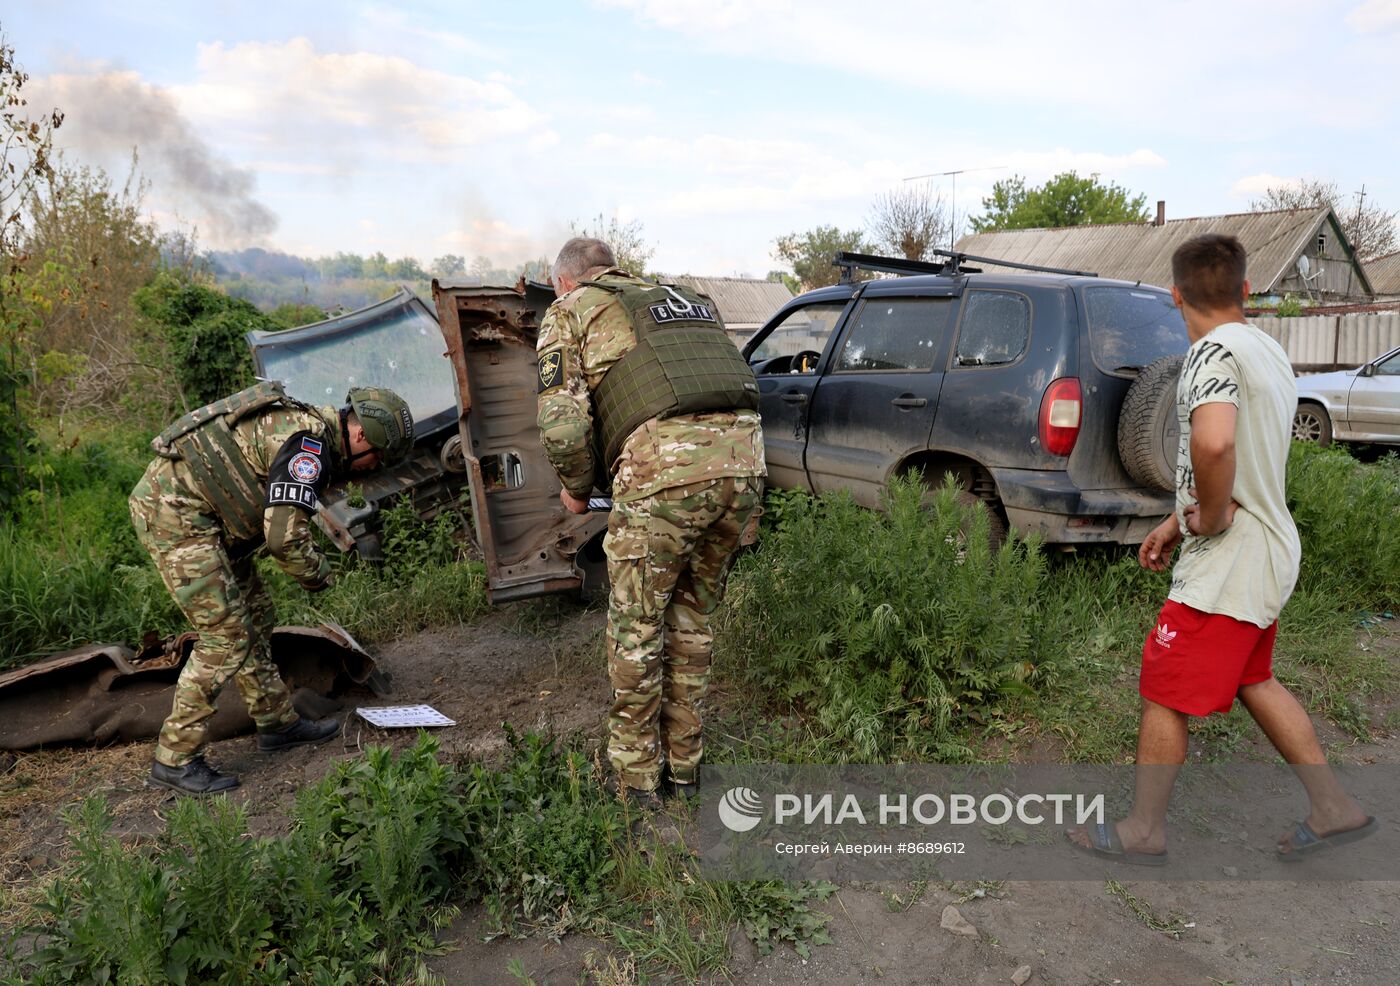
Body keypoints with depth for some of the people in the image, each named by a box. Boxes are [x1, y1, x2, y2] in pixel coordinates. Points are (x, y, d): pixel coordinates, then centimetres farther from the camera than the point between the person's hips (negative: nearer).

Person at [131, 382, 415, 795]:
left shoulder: (309, 426, 13)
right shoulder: (311, 443, -19)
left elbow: (277, 519, 22)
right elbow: (286, 536, -25)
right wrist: (320, 574, -6)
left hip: (176, 503, 11)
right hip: (175, 512, -11)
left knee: (254, 616, 15)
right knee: (227, 635, -8)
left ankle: (277, 722, 26)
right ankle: (175, 759, 0)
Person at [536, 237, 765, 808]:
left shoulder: (568, 312, 14)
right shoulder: (685, 300, 33)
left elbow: (563, 424, -1)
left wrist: (577, 489, 17)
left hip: (664, 467, -6)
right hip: (746, 459, 6)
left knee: (636, 627, 13)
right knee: (692, 617, 22)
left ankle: (636, 779, 26)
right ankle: (683, 764, 34)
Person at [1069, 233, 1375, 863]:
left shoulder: (1214, 350, -20)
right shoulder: (1268, 352, 11)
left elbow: (1214, 444, -40)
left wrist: (1211, 517, -22)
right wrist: (1178, 522, 20)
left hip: (1226, 566, -10)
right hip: (1271, 554, 10)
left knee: (1162, 696, 3)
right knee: (1253, 681, 25)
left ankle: (1142, 831, 17)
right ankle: (1334, 808, 34)